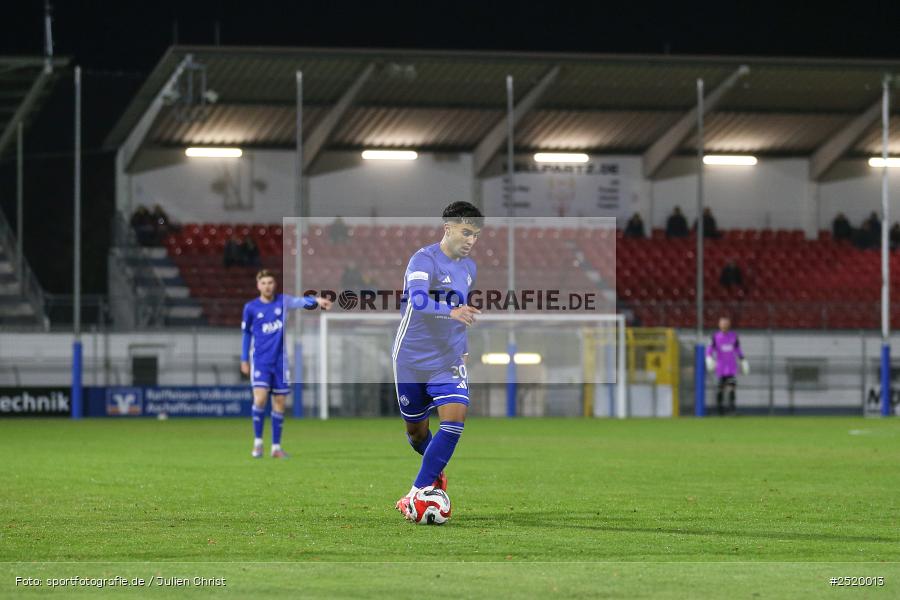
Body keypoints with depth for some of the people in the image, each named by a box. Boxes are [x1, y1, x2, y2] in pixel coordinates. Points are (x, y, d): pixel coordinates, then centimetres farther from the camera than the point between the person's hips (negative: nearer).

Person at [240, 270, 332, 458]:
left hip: (280, 361, 2)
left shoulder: (282, 301, 0)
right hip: (260, 360, -2)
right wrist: (244, 360, 10)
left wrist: (316, 300, -40)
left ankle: (276, 447, 13)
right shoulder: (251, 307, 0)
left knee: (279, 404, 4)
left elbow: (299, 301, -20)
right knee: (260, 399, -16)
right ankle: (258, 442, -1)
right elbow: (246, 333, 11)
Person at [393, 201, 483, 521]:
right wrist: (451, 311, -51)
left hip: (449, 361, 4)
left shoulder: (468, 267, 7)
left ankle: (417, 493, -15)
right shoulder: (424, 260, -16)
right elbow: (418, 301, -35)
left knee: (455, 418, -18)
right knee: (416, 431, 9)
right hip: (412, 359, -4)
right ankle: (435, 470, 43)